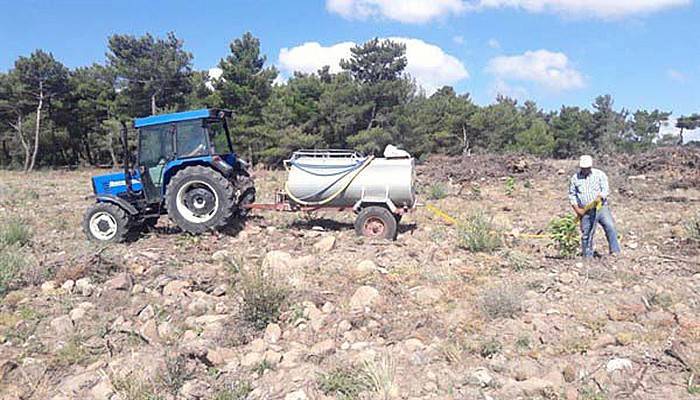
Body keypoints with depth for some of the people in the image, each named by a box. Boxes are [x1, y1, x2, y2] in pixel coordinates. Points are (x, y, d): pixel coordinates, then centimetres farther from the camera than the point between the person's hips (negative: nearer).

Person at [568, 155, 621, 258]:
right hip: (586, 212, 1)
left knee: (610, 226, -19)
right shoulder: (575, 178, 7)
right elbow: (572, 194, 12)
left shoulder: (599, 174, 2)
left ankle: (615, 251, -11)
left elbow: (605, 190, -6)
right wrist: (576, 209, 0)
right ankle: (587, 257, 13)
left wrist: (599, 197, -26)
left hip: (601, 207, -1)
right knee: (586, 235, 3)